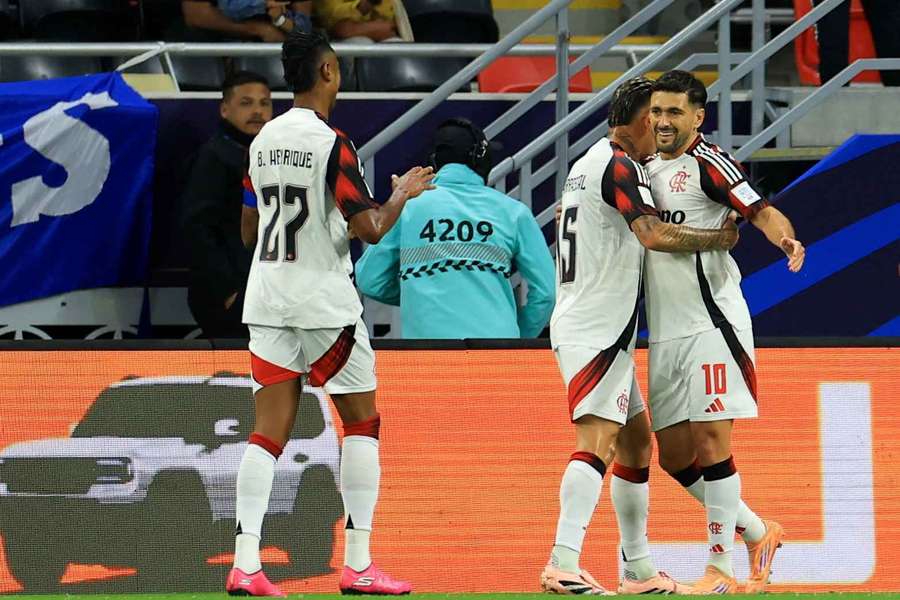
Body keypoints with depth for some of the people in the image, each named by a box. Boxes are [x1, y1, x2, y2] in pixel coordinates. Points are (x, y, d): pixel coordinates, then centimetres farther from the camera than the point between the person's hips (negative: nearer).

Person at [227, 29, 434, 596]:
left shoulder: (263, 141, 8)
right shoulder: (333, 144, -13)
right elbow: (371, 228, -17)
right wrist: (402, 194, 3)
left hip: (268, 301, 6)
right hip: (325, 302, -6)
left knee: (270, 432, 3)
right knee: (362, 422, 7)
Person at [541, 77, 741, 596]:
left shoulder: (590, 163, 20)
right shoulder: (618, 166, -12)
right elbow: (653, 234, -25)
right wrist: (717, 239, -12)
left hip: (589, 326, 11)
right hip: (597, 329, -11)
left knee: (636, 440, 15)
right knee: (599, 438, -20)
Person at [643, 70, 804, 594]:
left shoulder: (708, 163, -7)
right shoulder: (647, 168, 15)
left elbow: (760, 210, -19)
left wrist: (786, 237, -39)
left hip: (711, 324, -8)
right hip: (664, 334, 8)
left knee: (711, 441, -9)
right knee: (674, 456, 8)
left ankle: (722, 569, -4)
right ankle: (757, 532, 24)